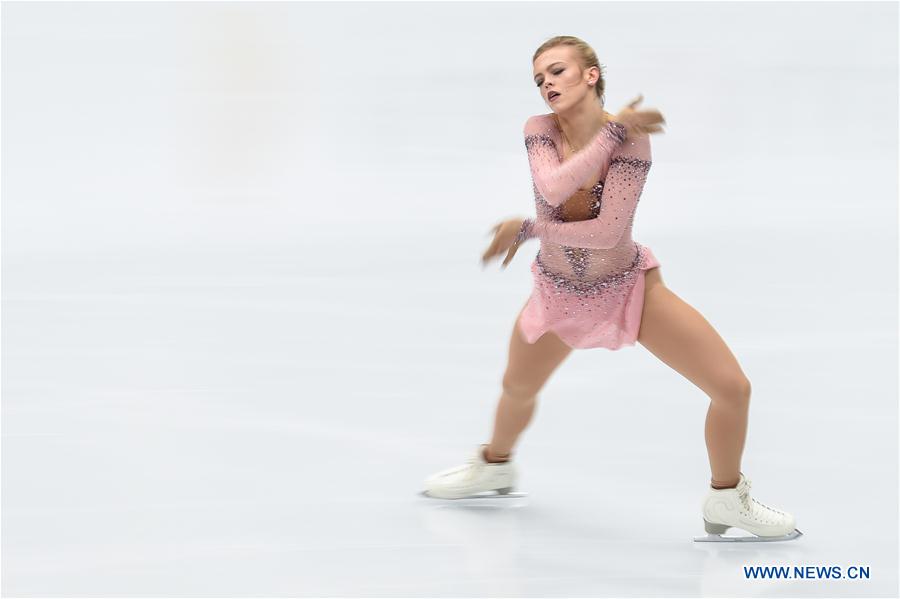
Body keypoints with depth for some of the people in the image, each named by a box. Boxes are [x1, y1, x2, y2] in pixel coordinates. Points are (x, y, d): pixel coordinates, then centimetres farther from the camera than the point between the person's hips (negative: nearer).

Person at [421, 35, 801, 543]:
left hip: (629, 287, -3)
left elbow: (610, 231, -33)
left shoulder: (633, 138, -25)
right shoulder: (539, 130, -17)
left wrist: (528, 230, -26)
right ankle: (495, 465, 57)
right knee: (518, 389, 23)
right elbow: (552, 189, -37)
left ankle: (727, 500, 13)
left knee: (733, 387, -12)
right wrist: (613, 130, -35)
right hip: (559, 292, 3)